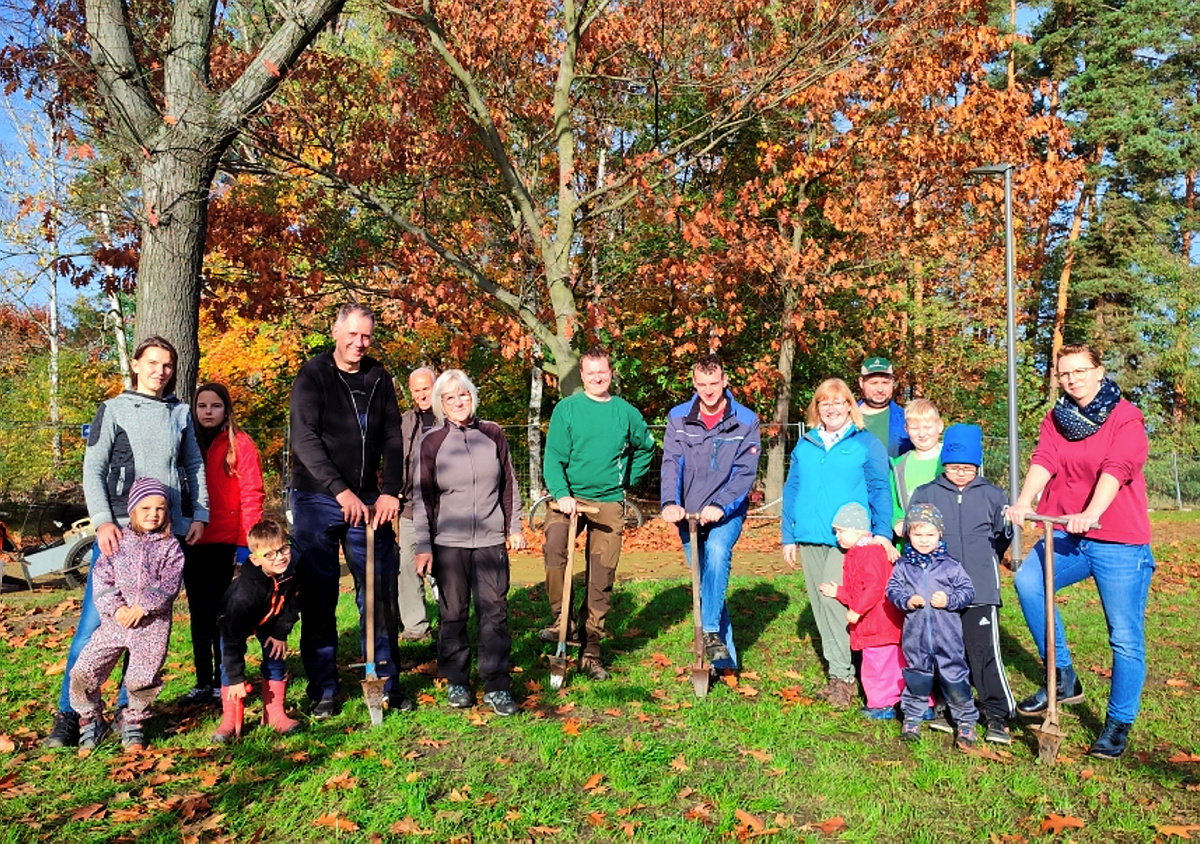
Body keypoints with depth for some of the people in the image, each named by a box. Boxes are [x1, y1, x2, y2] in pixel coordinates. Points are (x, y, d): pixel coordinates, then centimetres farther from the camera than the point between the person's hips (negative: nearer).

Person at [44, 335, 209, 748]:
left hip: (170, 532, 3)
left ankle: (129, 707, 12)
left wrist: (199, 516, 5)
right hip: (121, 531, -3)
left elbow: (195, 467, 16)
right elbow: (92, 470, 2)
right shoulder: (113, 410, 7)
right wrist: (103, 522, -10)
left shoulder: (181, 413, 15)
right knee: (96, 620, -7)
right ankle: (68, 715, 1)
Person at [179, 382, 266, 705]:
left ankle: (223, 682, 12)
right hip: (193, 542, 5)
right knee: (199, 614, 10)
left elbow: (252, 494, -7)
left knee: (222, 613, 1)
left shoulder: (239, 443, -2)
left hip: (226, 542, -4)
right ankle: (203, 682, 20)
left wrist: (246, 542, -13)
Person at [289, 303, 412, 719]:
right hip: (317, 500, -3)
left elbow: (392, 439, 6)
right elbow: (305, 439, -15)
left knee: (379, 593, 4)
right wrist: (341, 491, -23)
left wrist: (390, 492, -7)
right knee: (318, 597, 2)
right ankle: (323, 690, 13)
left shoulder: (379, 378, 9)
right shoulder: (313, 376, -4)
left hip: (368, 500, 4)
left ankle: (385, 681, 13)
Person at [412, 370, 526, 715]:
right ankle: (456, 682, 22)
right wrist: (422, 546, -3)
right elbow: (423, 498, 1)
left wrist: (514, 527, 9)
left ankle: (497, 686, 8)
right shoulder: (431, 442, 1)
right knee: (453, 614, 7)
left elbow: (509, 484, 12)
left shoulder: (493, 434, 6)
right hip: (448, 542, -1)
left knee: (494, 612, 0)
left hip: (491, 539, 1)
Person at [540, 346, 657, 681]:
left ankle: (590, 651, 16)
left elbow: (646, 448, 23)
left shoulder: (625, 412, 6)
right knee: (553, 545, -30)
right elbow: (554, 457, -6)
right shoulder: (566, 408, -1)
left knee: (601, 578, 3)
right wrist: (561, 494, -20)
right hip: (570, 496, -2)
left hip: (609, 502, 2)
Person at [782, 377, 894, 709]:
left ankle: (842, 676, -6)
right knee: (820, 606, 8)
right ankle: (838, 675, 20)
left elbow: (880, 491, 0)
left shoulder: (866, 443, 3)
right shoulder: (805, 445, 13)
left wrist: (882, 532, -12)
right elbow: (791, 491, 14)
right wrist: (788, 536, 9)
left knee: (832, 597, -18)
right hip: (810, 539, 5)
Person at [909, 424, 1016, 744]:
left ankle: (997, 714, 8)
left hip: (980, 589, -1)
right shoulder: (925, 494, 3)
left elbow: (1004, 535, 15)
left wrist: (981, 559, 10)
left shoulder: (992, 495, 4)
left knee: (985, 651, -4)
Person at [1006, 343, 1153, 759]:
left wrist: (1090, 513, -37)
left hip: (1120, 542, -4)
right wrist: (1024, 501, -27)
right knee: (1028, 581, -23)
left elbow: (1116, 469, -21)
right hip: (1068, 536, 4)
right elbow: (1044, 461, -7)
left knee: (1125, 638, 2)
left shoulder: (1126, 418, -5)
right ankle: (1063, 678, -6)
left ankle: (1118, 724, 21)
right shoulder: (1056, 419, 9)